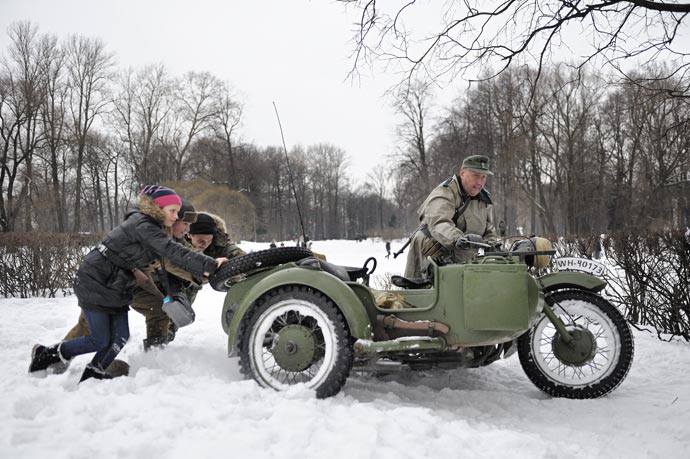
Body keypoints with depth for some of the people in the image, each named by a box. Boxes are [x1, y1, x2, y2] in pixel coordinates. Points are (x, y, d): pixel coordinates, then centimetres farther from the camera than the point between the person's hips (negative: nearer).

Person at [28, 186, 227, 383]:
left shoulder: (151, 226, 7)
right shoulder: (142, 226, -23)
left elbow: (167, 259, 10)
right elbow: (172, 251, -34)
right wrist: (210, 265, -40)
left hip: (115, 287, 9)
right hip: (95, 283, -9)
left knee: (120, 337, 2)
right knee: (100, 341, -2)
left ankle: (93, 374, 16)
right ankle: (46, 353, 14)